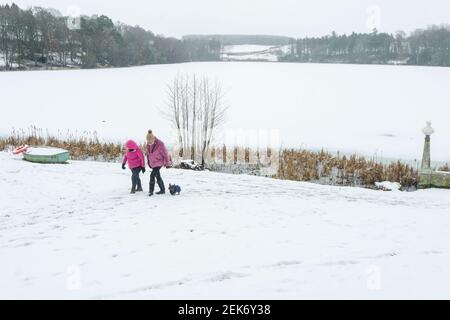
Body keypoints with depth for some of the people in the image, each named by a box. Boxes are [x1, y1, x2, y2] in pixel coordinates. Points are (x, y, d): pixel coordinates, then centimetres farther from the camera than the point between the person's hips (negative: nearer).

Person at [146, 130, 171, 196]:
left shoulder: (160, 144, -19)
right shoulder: (148, 144, 0)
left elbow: (165, 153, -11)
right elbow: (148, 154, 14)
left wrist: (167, 163, -4)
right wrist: (149, 163, 20)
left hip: (159, 162, -7)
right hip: (153, 163, 7)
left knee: (152, 175, -16)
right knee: (157, 176, 12)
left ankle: (151, 191, -9)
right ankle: (162, 190, 24)